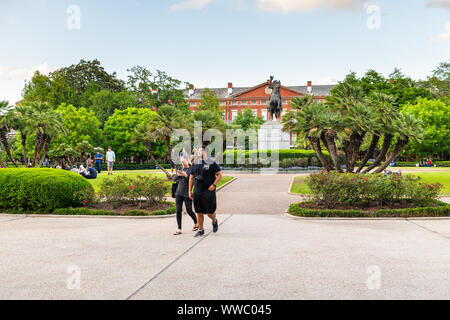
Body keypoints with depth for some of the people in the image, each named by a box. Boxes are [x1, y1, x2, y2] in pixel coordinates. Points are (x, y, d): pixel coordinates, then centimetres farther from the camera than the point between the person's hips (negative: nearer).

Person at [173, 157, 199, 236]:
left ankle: (196, 223, 27)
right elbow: (174, 179, 4)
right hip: (179, 193, 4)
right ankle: (179, 230, 0)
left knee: (189, 211, 0)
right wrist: (177, 174, -17)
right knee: (178, 210, -3)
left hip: (187, 193, -4)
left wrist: (186, 175, -29)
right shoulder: (181, 168, 7)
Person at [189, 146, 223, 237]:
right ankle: (200, 230, 16)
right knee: (199, 212, 5)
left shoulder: (211, 163, -3)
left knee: (209, 212, -1)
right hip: (197, 191, 4)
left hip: (208, 191, -4)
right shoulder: (195, 164, 11)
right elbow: (191, 178, 15)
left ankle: (214, 221, 32)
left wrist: (214, 184, -16)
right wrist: (190, 191, 11)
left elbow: (219, 174, -4)